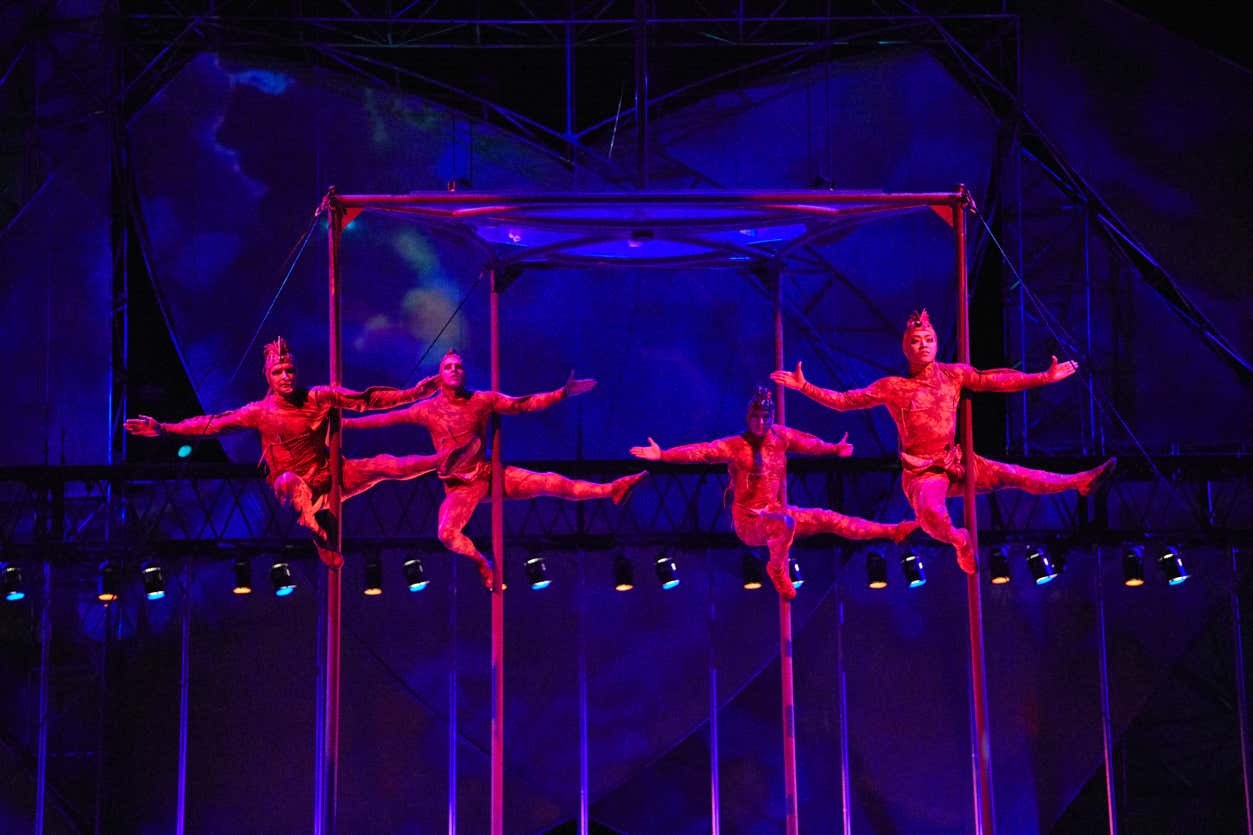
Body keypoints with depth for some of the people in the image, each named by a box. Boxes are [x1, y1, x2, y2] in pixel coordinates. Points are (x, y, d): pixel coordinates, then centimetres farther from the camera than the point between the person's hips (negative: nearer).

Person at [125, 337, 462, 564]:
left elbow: (365, 399, -6)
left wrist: (411, 394, -13)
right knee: (288, 481, -38)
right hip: (298, 486, -2)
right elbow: (212, 424, -10)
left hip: (331, 476, 2)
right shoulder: (260, 412, -9)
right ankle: (321, 534, -42)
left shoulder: (318, 398, -7)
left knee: (382, 465, -16)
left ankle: (444, 460, -14)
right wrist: (163, 429, -16)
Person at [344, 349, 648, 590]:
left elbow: (523, 404, 1)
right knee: (447, 533, -26)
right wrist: (347, 423, -4)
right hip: (460, 486, -1)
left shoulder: (483, 400, 1)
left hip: (489, 474, 1)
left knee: (549, 483, -13)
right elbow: (387, 419, 1)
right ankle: (481, 562, 1)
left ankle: (612, 490, -11)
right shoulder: (428, 409, -1)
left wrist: (563, 393, -8)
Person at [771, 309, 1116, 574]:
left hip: (956, 463, 3)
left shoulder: (954, 374, 4)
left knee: (1010, 475, -14)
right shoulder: (891, 387, -4)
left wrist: (1045, 377, -2)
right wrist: (804, 387, -10)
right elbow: (844, 401, -2)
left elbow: (998, 380, 3)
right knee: (930, 513, -34)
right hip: (921, 472, -3)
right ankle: (959, 541, -3)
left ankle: (1079, 482, -8)